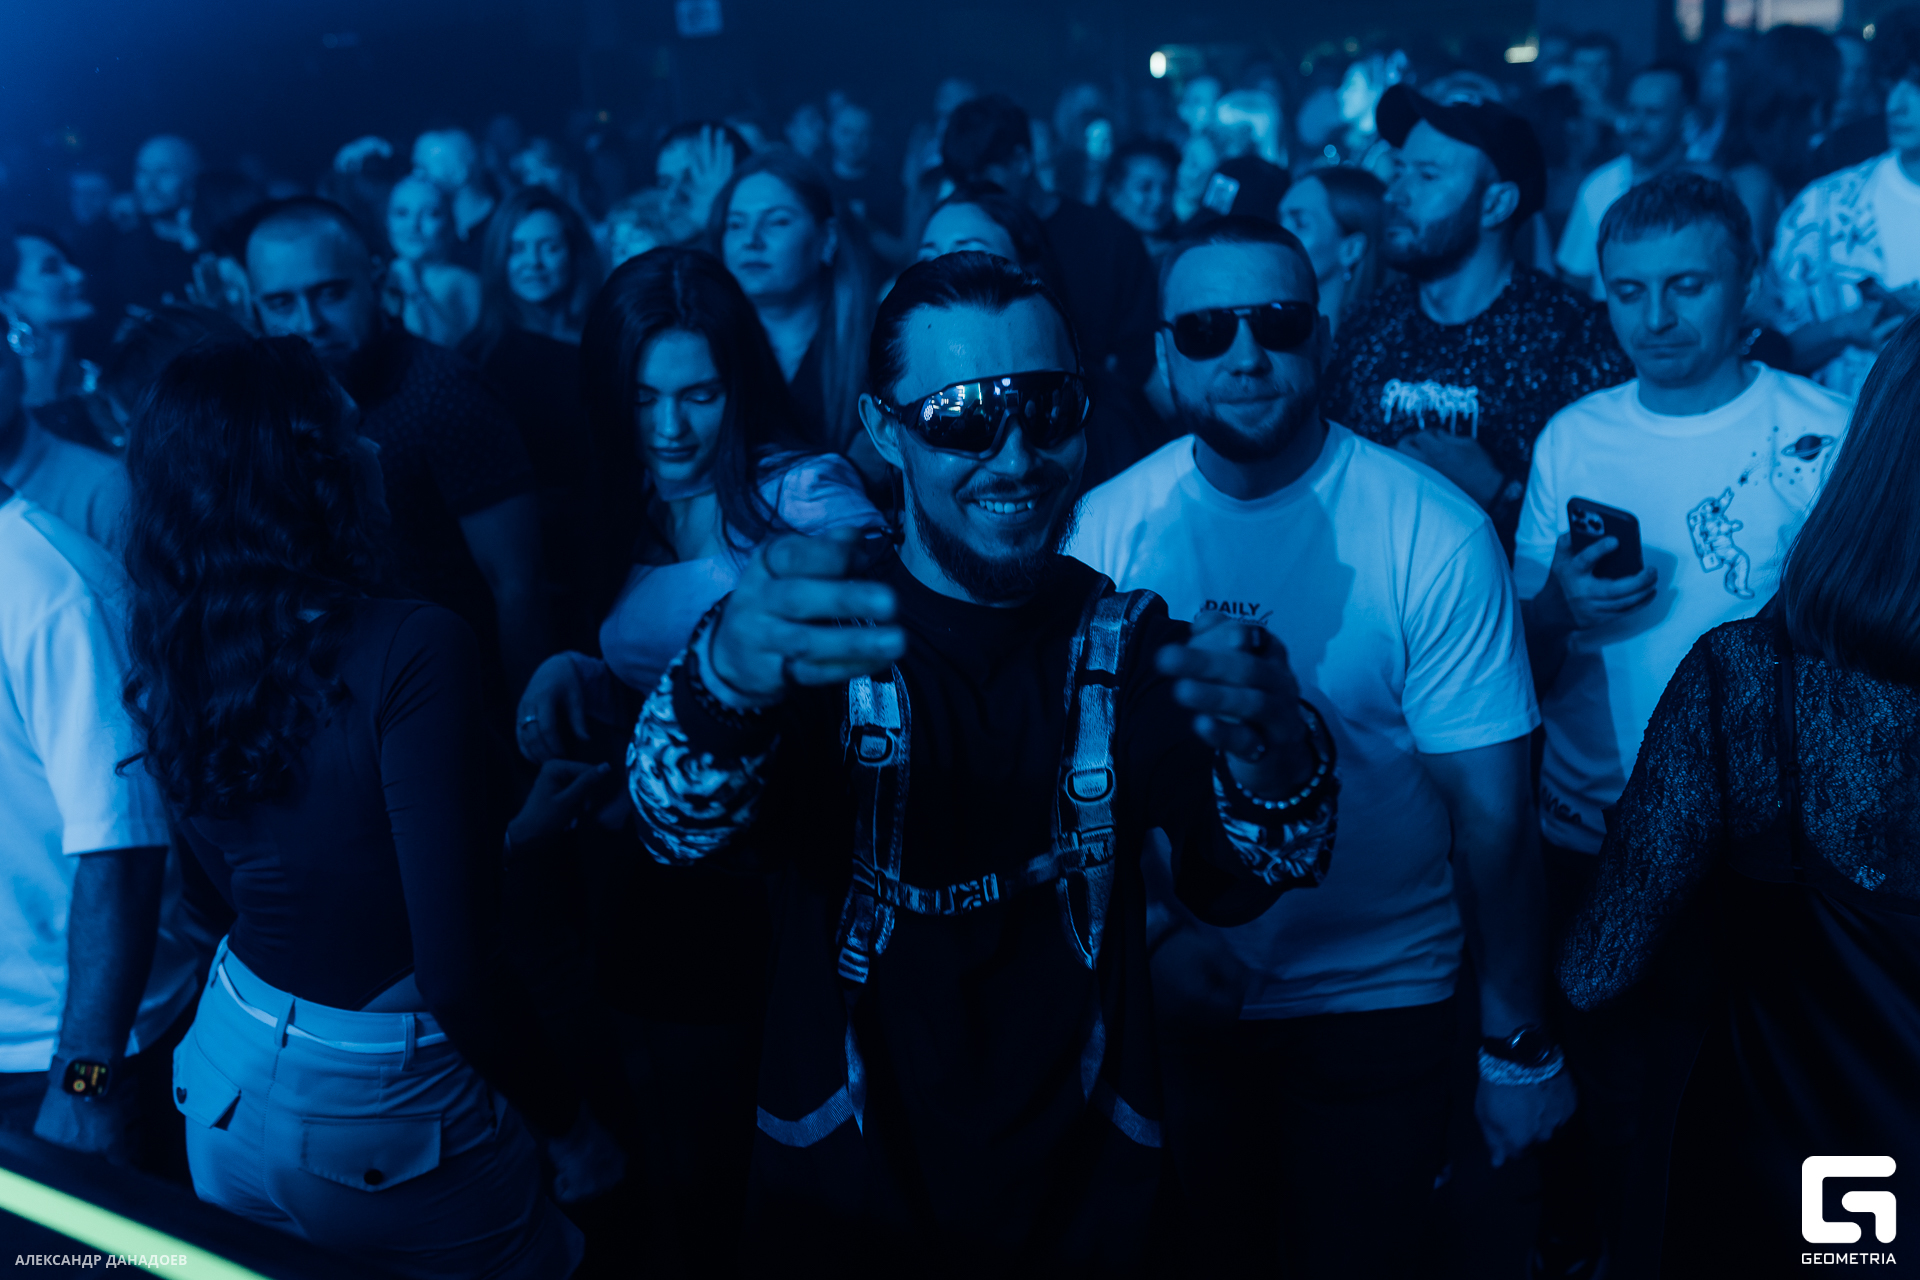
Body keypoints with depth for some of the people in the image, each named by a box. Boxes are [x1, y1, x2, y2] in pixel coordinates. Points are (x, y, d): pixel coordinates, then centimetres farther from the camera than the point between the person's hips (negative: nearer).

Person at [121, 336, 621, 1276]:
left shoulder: (169, 666, -4)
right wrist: (568, 1124, -9)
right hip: (373, 1119, -6)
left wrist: (510, 831, 14)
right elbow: (455, 974, -26)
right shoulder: (413, 652, -25)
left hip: (223, 1092, 6)